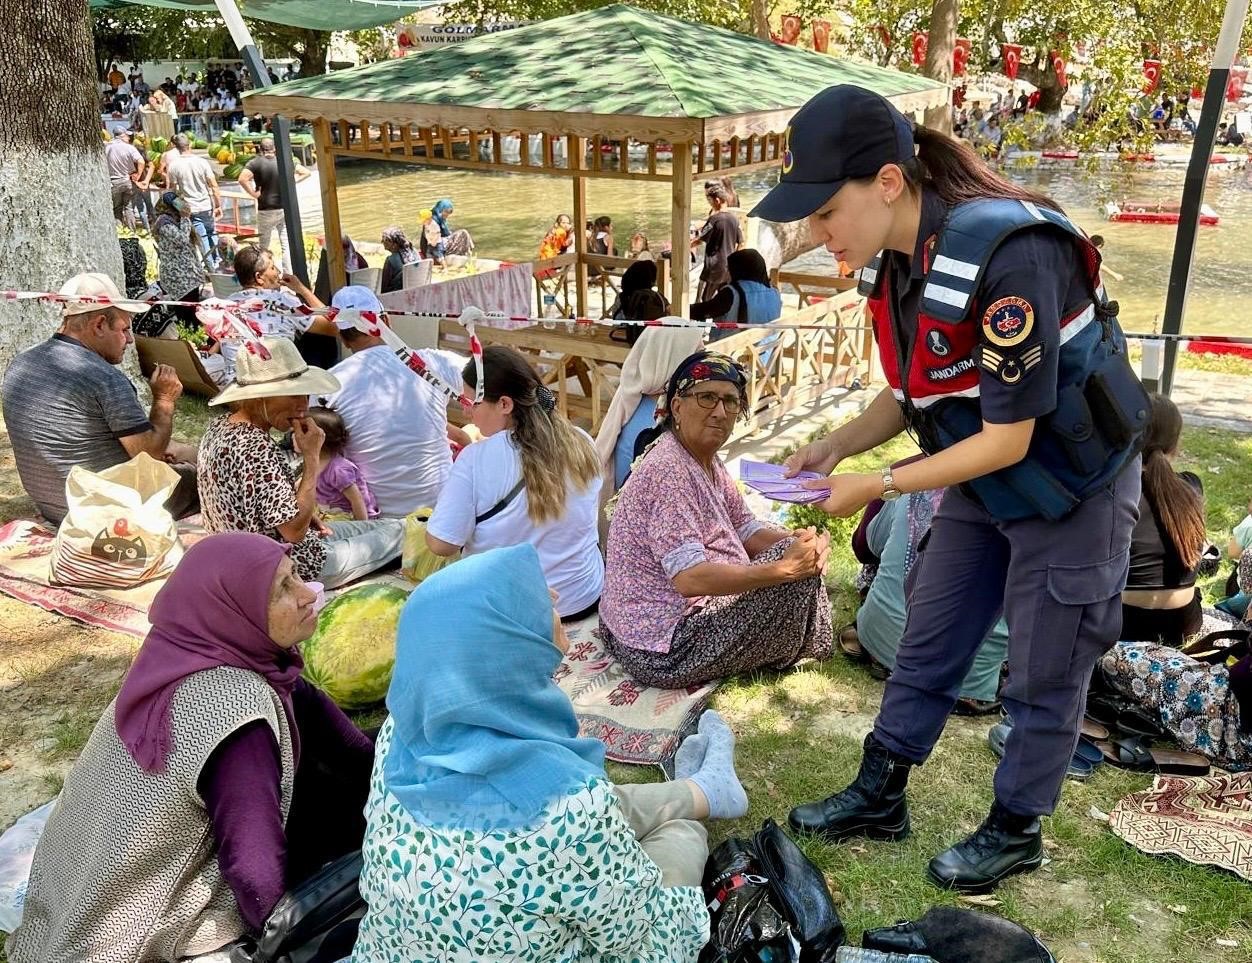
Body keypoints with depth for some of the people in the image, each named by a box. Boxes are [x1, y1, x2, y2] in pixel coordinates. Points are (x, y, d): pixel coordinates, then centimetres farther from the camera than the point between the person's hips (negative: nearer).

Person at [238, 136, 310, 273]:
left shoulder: (256, 162, -7)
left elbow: (242, 179, -23)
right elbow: (306, 172, 2)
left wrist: (253, 194, -11)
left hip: (266, 211, -2)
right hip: (286, 209, 2)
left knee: (263, 247, 11)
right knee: (287, 246, 4)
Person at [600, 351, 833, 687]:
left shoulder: (708, 462, 6)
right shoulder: (669, 471, -25)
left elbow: (747, 531, 7)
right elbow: (689, 578, -32)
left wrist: (800, 542, -13)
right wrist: (785, 567, -30)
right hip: (663, 649, -10)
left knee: (801, 551, 15)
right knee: (799, 570, -11)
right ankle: (783, 655, 13)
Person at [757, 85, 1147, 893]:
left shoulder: (1008, 255, -33)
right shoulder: (890, 259, -8)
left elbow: (1008, 439, -28)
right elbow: (910, 393, 5)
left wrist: (877, 487, -23)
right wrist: (834, 447, -10)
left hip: (1071, 487, -7)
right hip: (984, 484, 7)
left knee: (1044, 675, 9)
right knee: (926, 647, 15)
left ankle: (1015, 832, 30)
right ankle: (879, 798, 32)